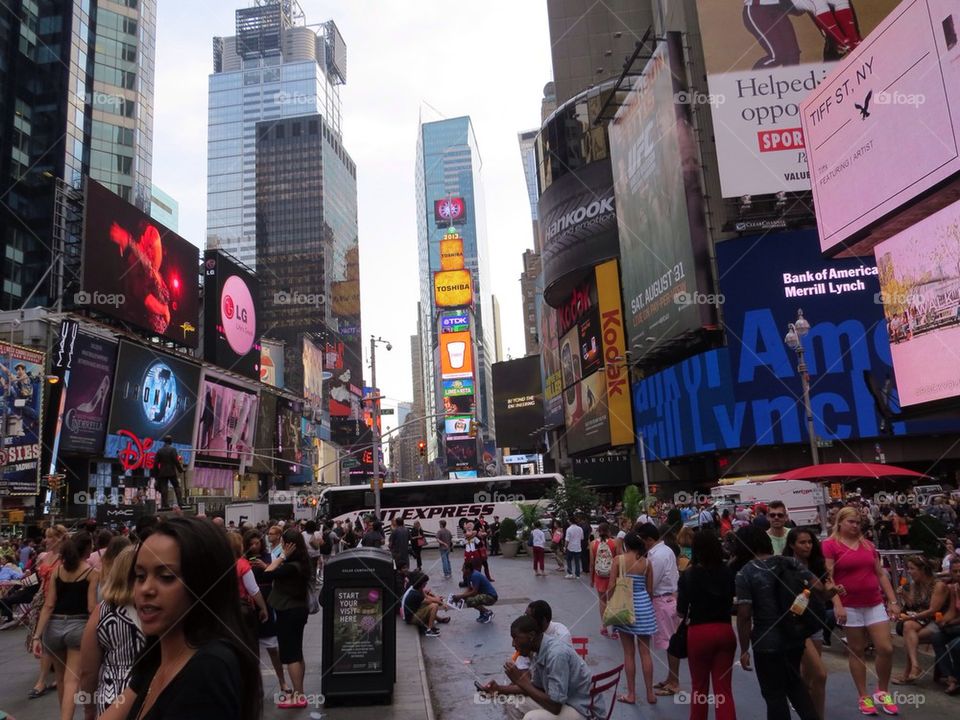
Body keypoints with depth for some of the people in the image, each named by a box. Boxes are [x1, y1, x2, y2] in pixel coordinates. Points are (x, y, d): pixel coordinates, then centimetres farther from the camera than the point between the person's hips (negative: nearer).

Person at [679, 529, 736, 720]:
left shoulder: (688, 575, -11)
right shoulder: (728, 572, -3)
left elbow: (681, 610, -7)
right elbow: (735, 602, 6)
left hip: (698, 633, -2)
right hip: (725, 631, 2)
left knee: (699, 686, 16)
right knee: (724, 688, 9)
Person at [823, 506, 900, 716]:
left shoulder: (868, 544, 11)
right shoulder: (830, 545, -7)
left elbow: (881, 574, 14)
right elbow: (828, 577, -11)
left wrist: (893, 601, 8)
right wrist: (837, 605, -18)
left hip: (875, 604, 5)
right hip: (850, 606, -4)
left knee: (886, 649, 1)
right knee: (857, 651, 5)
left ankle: (882, 693, 22)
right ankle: (864, 697, 17)